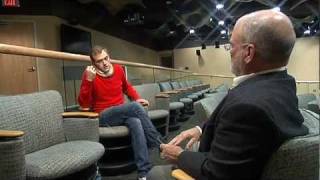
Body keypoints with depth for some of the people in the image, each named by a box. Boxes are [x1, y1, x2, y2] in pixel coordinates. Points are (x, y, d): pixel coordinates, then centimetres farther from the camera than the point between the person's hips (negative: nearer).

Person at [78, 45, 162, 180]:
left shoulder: (118, 69, 6)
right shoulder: (90, 74, -7)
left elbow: (127, 87, 26)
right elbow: (84, 104, -13)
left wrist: (137, 98, 8)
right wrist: (89, 80, -24)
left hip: (123, 114, 4)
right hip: (103, 117, -4)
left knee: (136, 123, -32)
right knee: (134, 106, -31)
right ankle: (159, 145, -21)